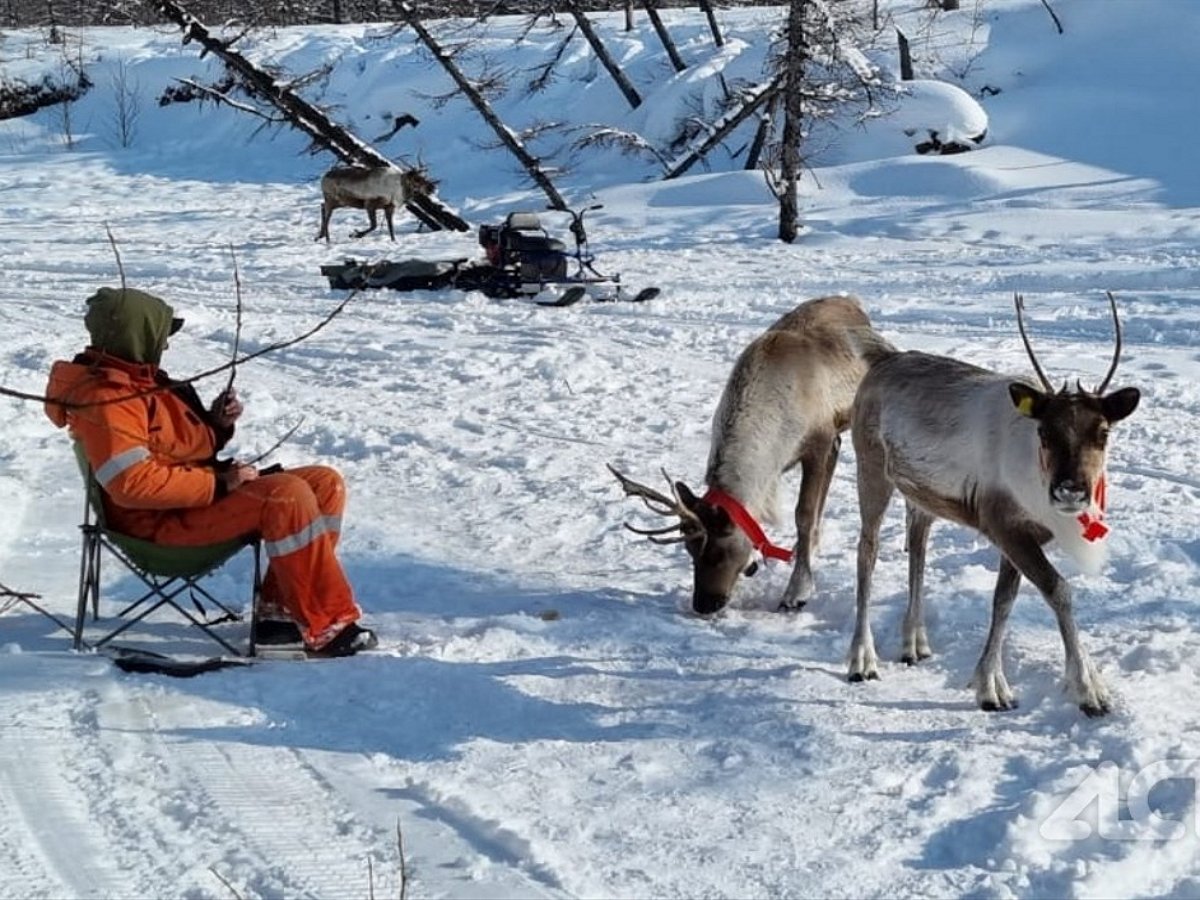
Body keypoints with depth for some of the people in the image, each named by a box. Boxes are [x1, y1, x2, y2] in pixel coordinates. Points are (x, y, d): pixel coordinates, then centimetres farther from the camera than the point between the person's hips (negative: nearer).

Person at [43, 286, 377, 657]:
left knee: (325, 483, 1)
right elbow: (133, 483, -27)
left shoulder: (141, 381, 17)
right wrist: (219, 483, -23)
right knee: (287, 496, -30)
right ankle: (326, 626, -28)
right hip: (164, 522, -11)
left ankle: (280, 609, -1)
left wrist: (217, 424, 3)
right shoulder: (105, 400, -16)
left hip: (199, 497, 11)